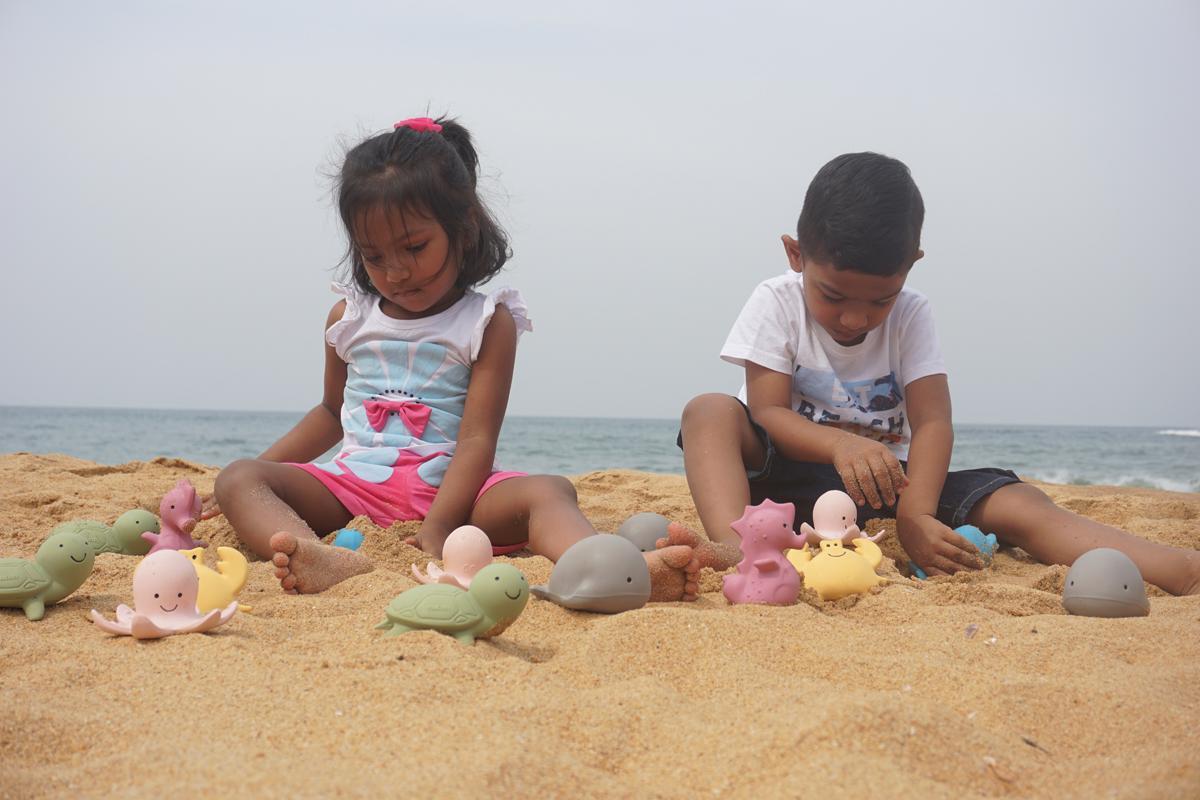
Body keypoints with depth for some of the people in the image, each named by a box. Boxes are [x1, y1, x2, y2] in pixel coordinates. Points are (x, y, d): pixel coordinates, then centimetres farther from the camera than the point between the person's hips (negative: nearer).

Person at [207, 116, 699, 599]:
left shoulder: (487, 323, 0)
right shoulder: (349, 318, 13)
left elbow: (477, 438, -9)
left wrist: (437, 528, -24)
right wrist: (263, 469, 21)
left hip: (447, 489, -3)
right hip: (354, 485, 3)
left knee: (547, 492, -30)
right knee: (238, 480, -22)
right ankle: (325, 560, -54)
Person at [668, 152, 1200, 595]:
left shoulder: (911, 315, -2)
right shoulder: (776, 304, -7)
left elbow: (932, 422, -13)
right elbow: (767, 411, -17)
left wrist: (916, 515, -31)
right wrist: (840, 444, -39)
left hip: (889, 475, 1)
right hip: (792, 474, -1)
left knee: (1015, 502, -23)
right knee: (710, 411, -30)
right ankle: (733, 545, -54)